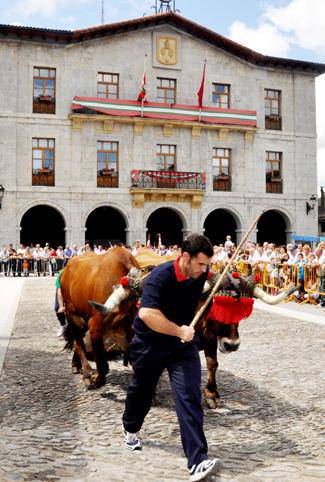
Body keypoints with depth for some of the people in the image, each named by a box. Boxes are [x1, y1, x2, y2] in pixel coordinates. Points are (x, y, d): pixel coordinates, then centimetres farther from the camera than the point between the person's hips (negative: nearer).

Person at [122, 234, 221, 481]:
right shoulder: (160, 277, -27)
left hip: (184, 343, 3)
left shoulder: (201, 273, -7)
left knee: (189, 396, -12)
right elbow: (147, 314, -40)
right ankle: (131, 429, 49)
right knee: (142, 390, 19)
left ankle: (198, 461, -11)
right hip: (150, 343, -3)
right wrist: (179, 331, -33)